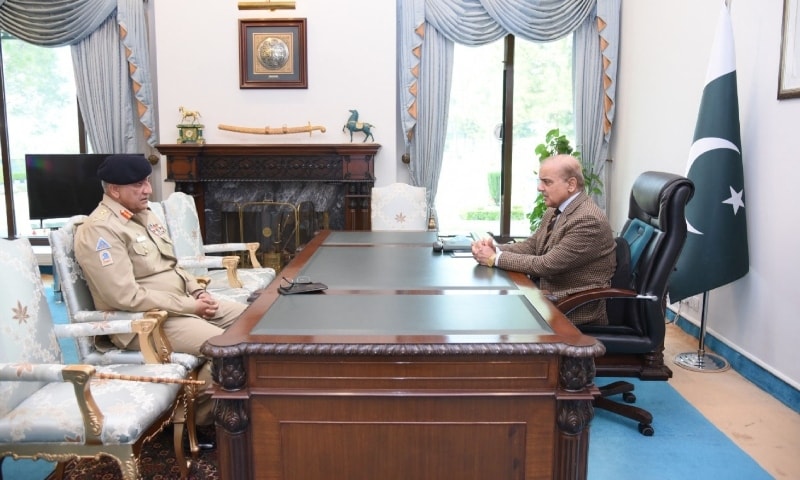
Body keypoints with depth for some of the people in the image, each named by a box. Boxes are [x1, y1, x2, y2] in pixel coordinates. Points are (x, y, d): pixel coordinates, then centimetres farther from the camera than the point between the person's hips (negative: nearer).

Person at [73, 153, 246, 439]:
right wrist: (189, 306, -19)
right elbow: (126, 297, -24)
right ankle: (197, 417, -3)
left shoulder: (144, 215, 12)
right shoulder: (99, 231, -17)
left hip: (183, 304, 10)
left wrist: (198, 292, 2)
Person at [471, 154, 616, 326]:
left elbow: (547, 265, -23)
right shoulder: (554, 211, 8)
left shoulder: (588, 219, -21)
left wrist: (495, 258, -18)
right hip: (549, 295, 8)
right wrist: (494, 248, -10)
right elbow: (530, 246, 9)